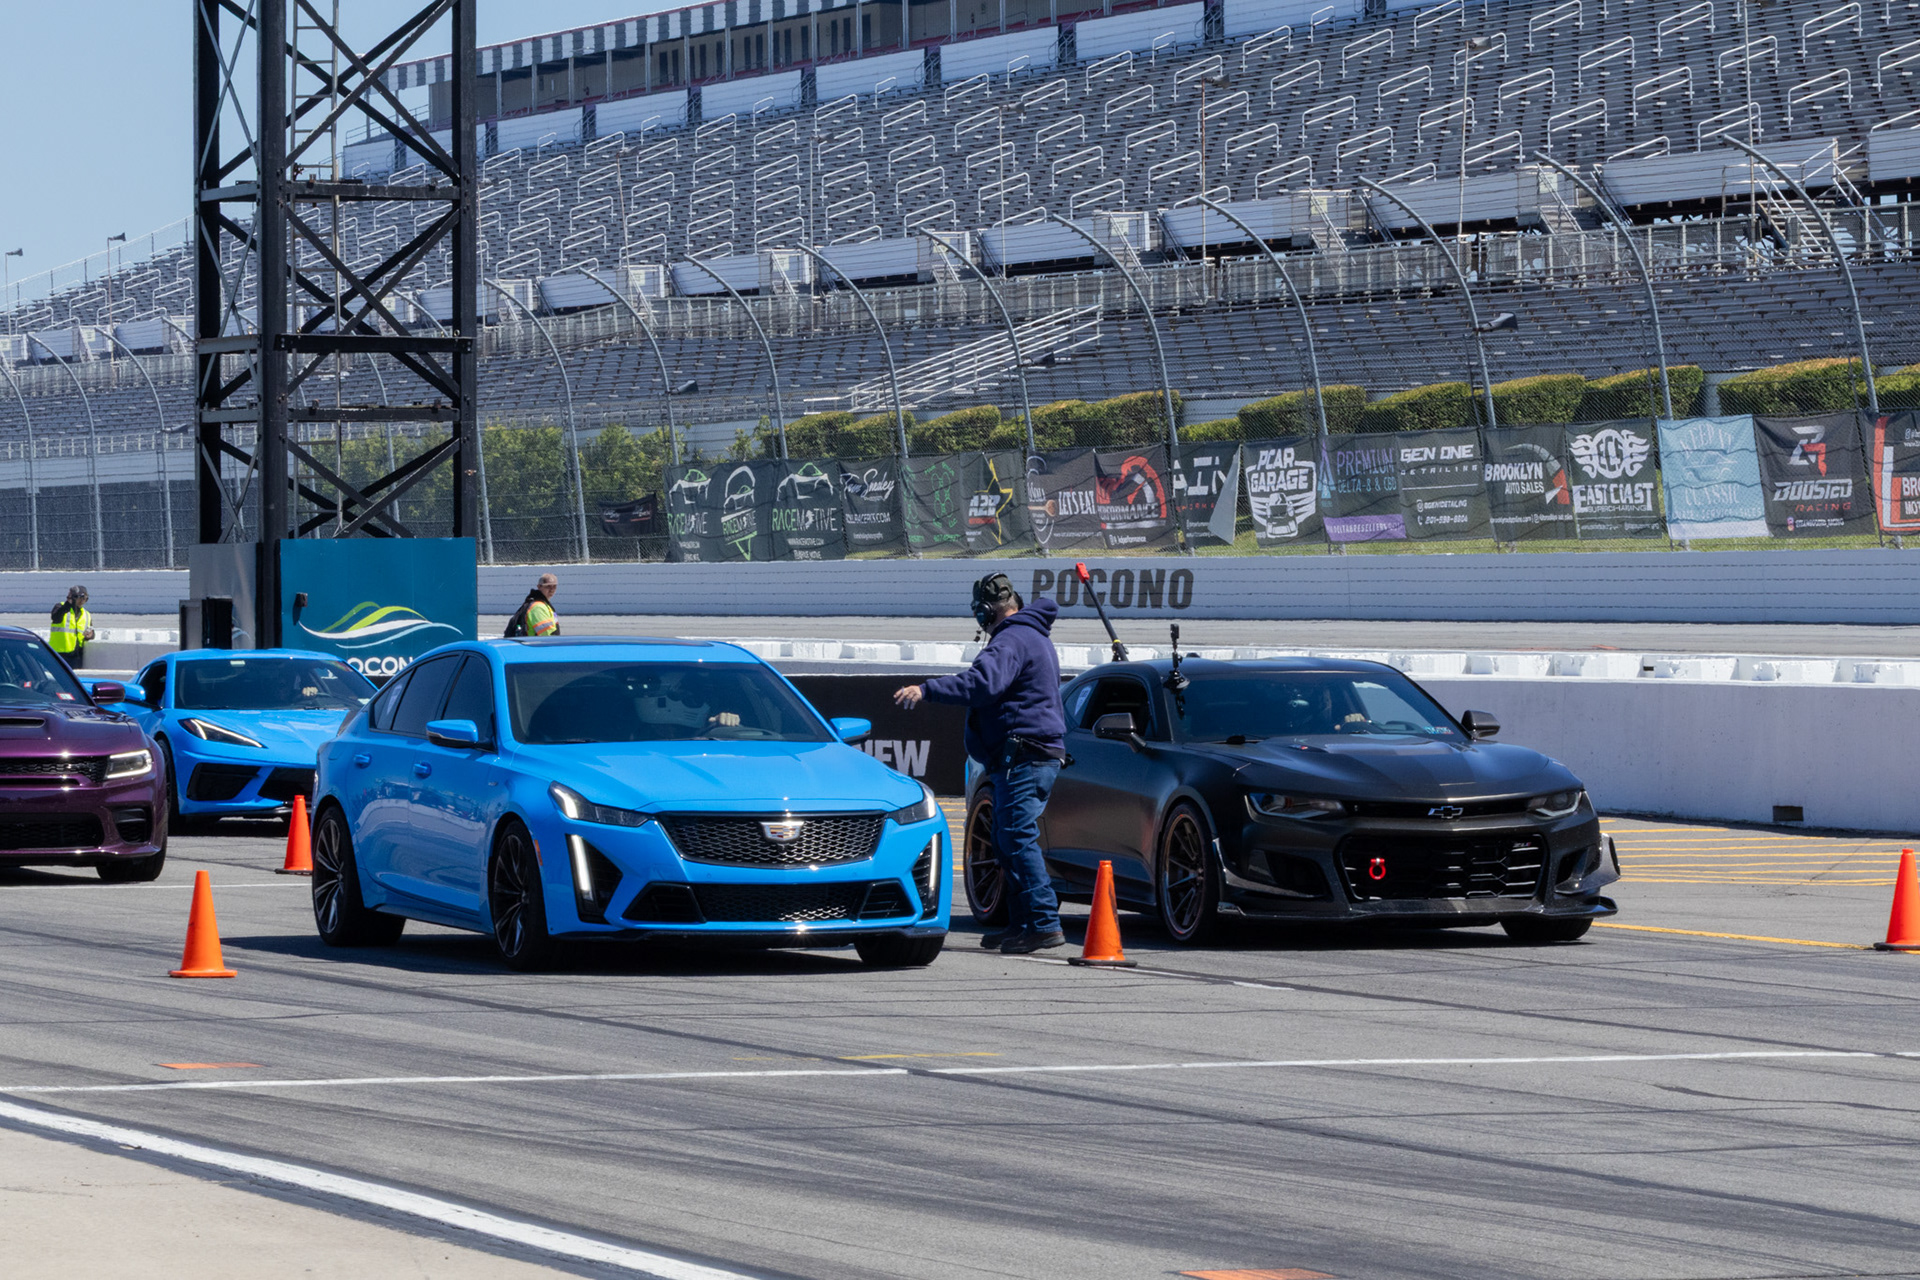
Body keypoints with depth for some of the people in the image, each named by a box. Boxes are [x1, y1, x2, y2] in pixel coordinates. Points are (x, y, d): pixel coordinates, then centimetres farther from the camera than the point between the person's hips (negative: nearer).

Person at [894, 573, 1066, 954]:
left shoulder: (1012, 640, -15)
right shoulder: (1034, 636, 20)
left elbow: (983, 683, -31)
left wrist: (927, 690, -34)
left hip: (1023, 759, -11)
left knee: (1018, 838, -14)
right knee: (1008, 840, 15)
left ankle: (1045, 923, -18)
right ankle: (1021, 922, 18)